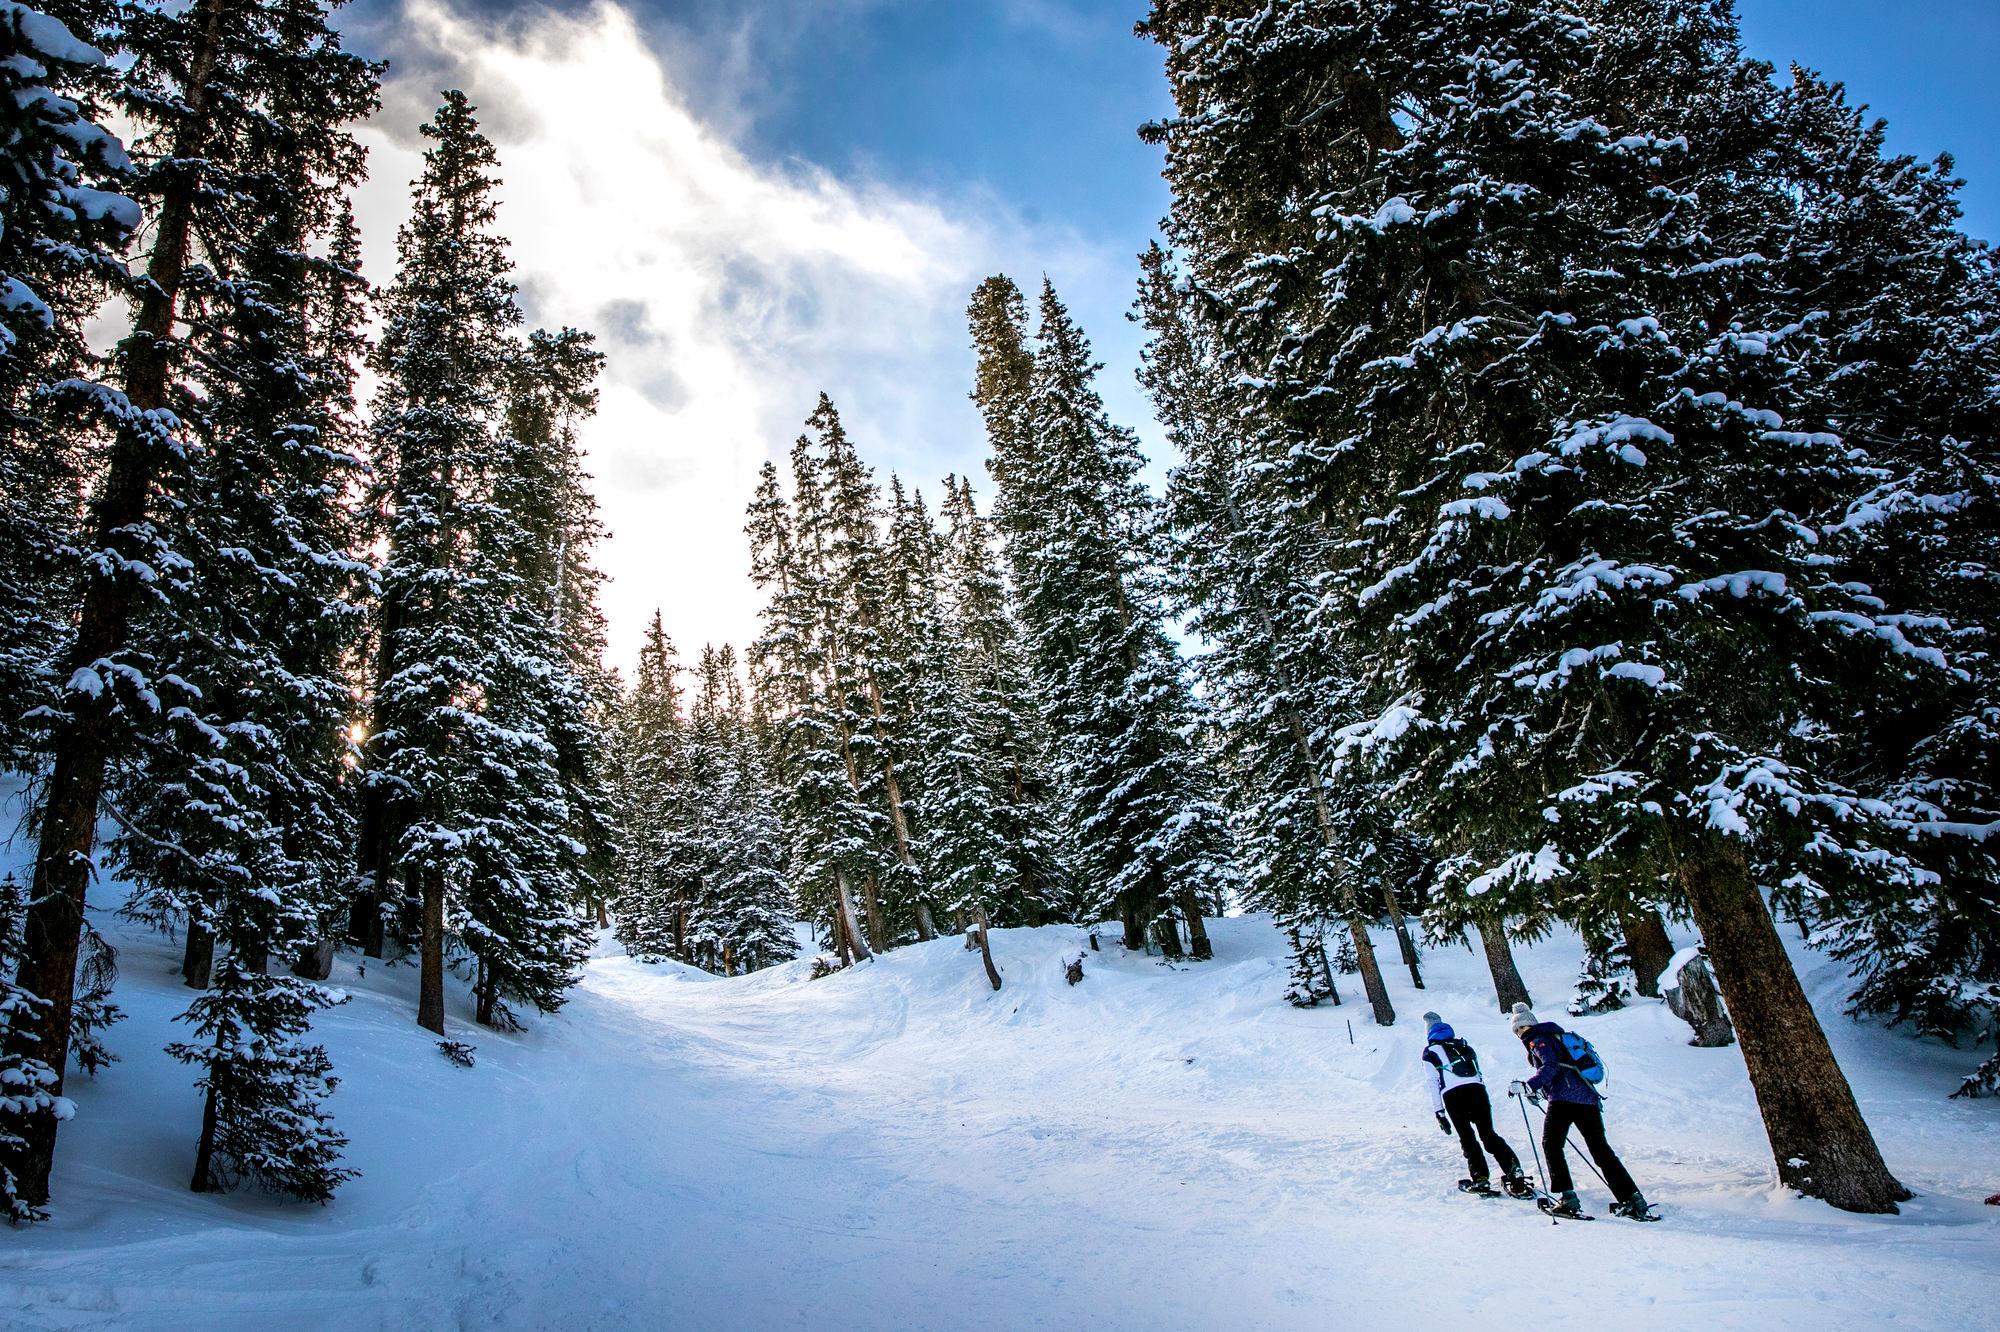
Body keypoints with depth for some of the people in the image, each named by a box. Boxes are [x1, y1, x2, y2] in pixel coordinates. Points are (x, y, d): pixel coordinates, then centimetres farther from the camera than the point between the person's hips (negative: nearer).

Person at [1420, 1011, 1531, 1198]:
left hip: (1452, 1095, -4)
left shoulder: (1430, 1052, 13)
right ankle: (1514, 1171, -7)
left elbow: (1433, 1083, 5)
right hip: (1477, 1089, 4)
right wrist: (1485, 1101, 28)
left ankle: (1480, 1179, -2)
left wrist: (1439, 1112, 5)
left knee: (1467, 1137, 6)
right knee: (1489, 1134, 8)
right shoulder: (1464, 1045, 27)